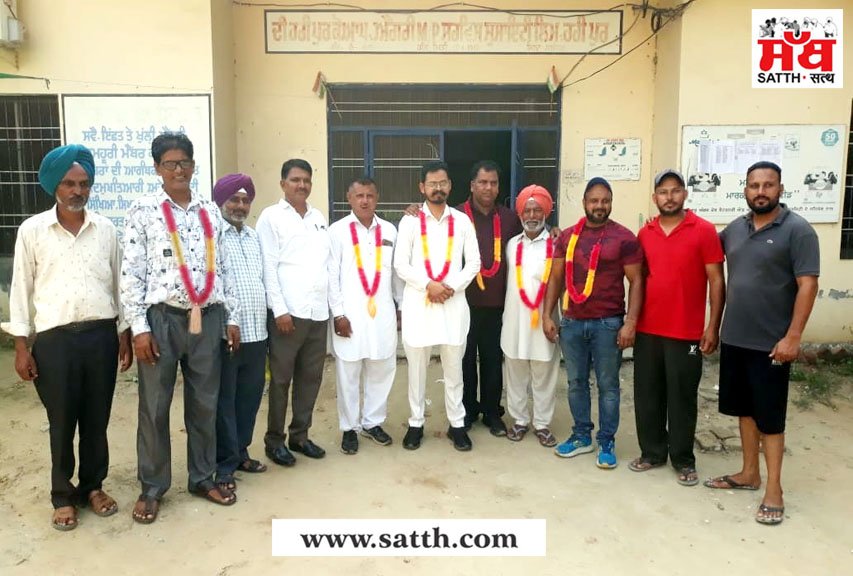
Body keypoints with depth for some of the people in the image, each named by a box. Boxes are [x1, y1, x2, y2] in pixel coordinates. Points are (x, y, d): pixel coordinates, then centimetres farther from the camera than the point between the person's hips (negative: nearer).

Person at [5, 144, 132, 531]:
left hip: (101, 335, 2)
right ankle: (63, 496, 24)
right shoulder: (32, 230, 0)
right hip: (55, 339, -2)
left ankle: (93, 486, 28)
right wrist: (21, 345, -1)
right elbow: (21, 289, 2)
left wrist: (124, 335, 9)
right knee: (62, 422, 7)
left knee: (96, 419, 11)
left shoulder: (106, 230, 5)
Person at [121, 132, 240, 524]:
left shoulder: (210, 211, 9)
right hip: (162, 317, -3)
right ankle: (152, 487, 23)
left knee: (204, 403, 12)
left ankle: (202, 478, 28)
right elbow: (131, 272, -5)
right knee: (154, 407, 6)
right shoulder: (143, 211, -2)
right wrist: (139, 327, -10)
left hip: (206, 317, 3)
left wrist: (232, 317, 9)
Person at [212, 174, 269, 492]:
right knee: (224, 400, 4)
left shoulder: (254, 236, 16)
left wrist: (269, 317, 16)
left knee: (249, 397, 14)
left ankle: (240, 452, 30)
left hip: (257, 332, 7)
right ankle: (225, 464, 15)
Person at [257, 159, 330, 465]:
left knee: (310, 377, 11)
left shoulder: (319, 217, 15)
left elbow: (327, 263, 14)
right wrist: (280, 309, -14)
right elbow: (268, 267, -7)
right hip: (288, 311, -5)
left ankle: (300, 435, 25)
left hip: (319, 311, 5)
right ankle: (274, 440, 17)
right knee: (281, 378, 4)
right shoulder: (271, 217, -1)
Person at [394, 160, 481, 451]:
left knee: (453, 368, 9)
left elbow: (474, 263, 3)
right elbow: (400, 265, -4)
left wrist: (452, 287, -11)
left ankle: (457, 424, 21)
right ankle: (416, 423, 22)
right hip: (417, 303, -1)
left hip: (453, 303, 1)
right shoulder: (410, 221, 1)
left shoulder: (462, 221, 5)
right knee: (416, 367, 8)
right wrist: (428, 285, -14)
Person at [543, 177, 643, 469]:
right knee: (576, 382, 13)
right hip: (572, 322, 4)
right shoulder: (567, 236, 7)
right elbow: (556, 277, 10)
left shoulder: (624, 238, -4)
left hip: (608, 324, -4)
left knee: (607, 385, 6)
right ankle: (581, 436, 28)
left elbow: (636, 281, -5)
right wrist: (547, 315, 4)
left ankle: (606, 443, 19)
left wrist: (630, 322, -12)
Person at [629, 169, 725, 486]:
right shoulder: (644, 233, 7)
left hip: (686, 333, -4)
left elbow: (716, 281, -5)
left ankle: (683, 460, 22)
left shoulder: (704, 230, -6)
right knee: (647, 395, 11)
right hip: (647, 330, 4)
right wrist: (631, 320, 10)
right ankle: (652, 452, 27)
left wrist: (713, 327, -9)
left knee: (682, 398, 6)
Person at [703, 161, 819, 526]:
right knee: (744, 409, 15)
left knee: (770, 416, 3)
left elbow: (807, 285, -13)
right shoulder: (734, 229, 7)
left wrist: (793, 337, -18)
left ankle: (774, 489, 15)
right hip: (733, 338, 6)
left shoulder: (797, 230, -9)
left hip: (771, 343, -5)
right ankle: (749, 473, 30)